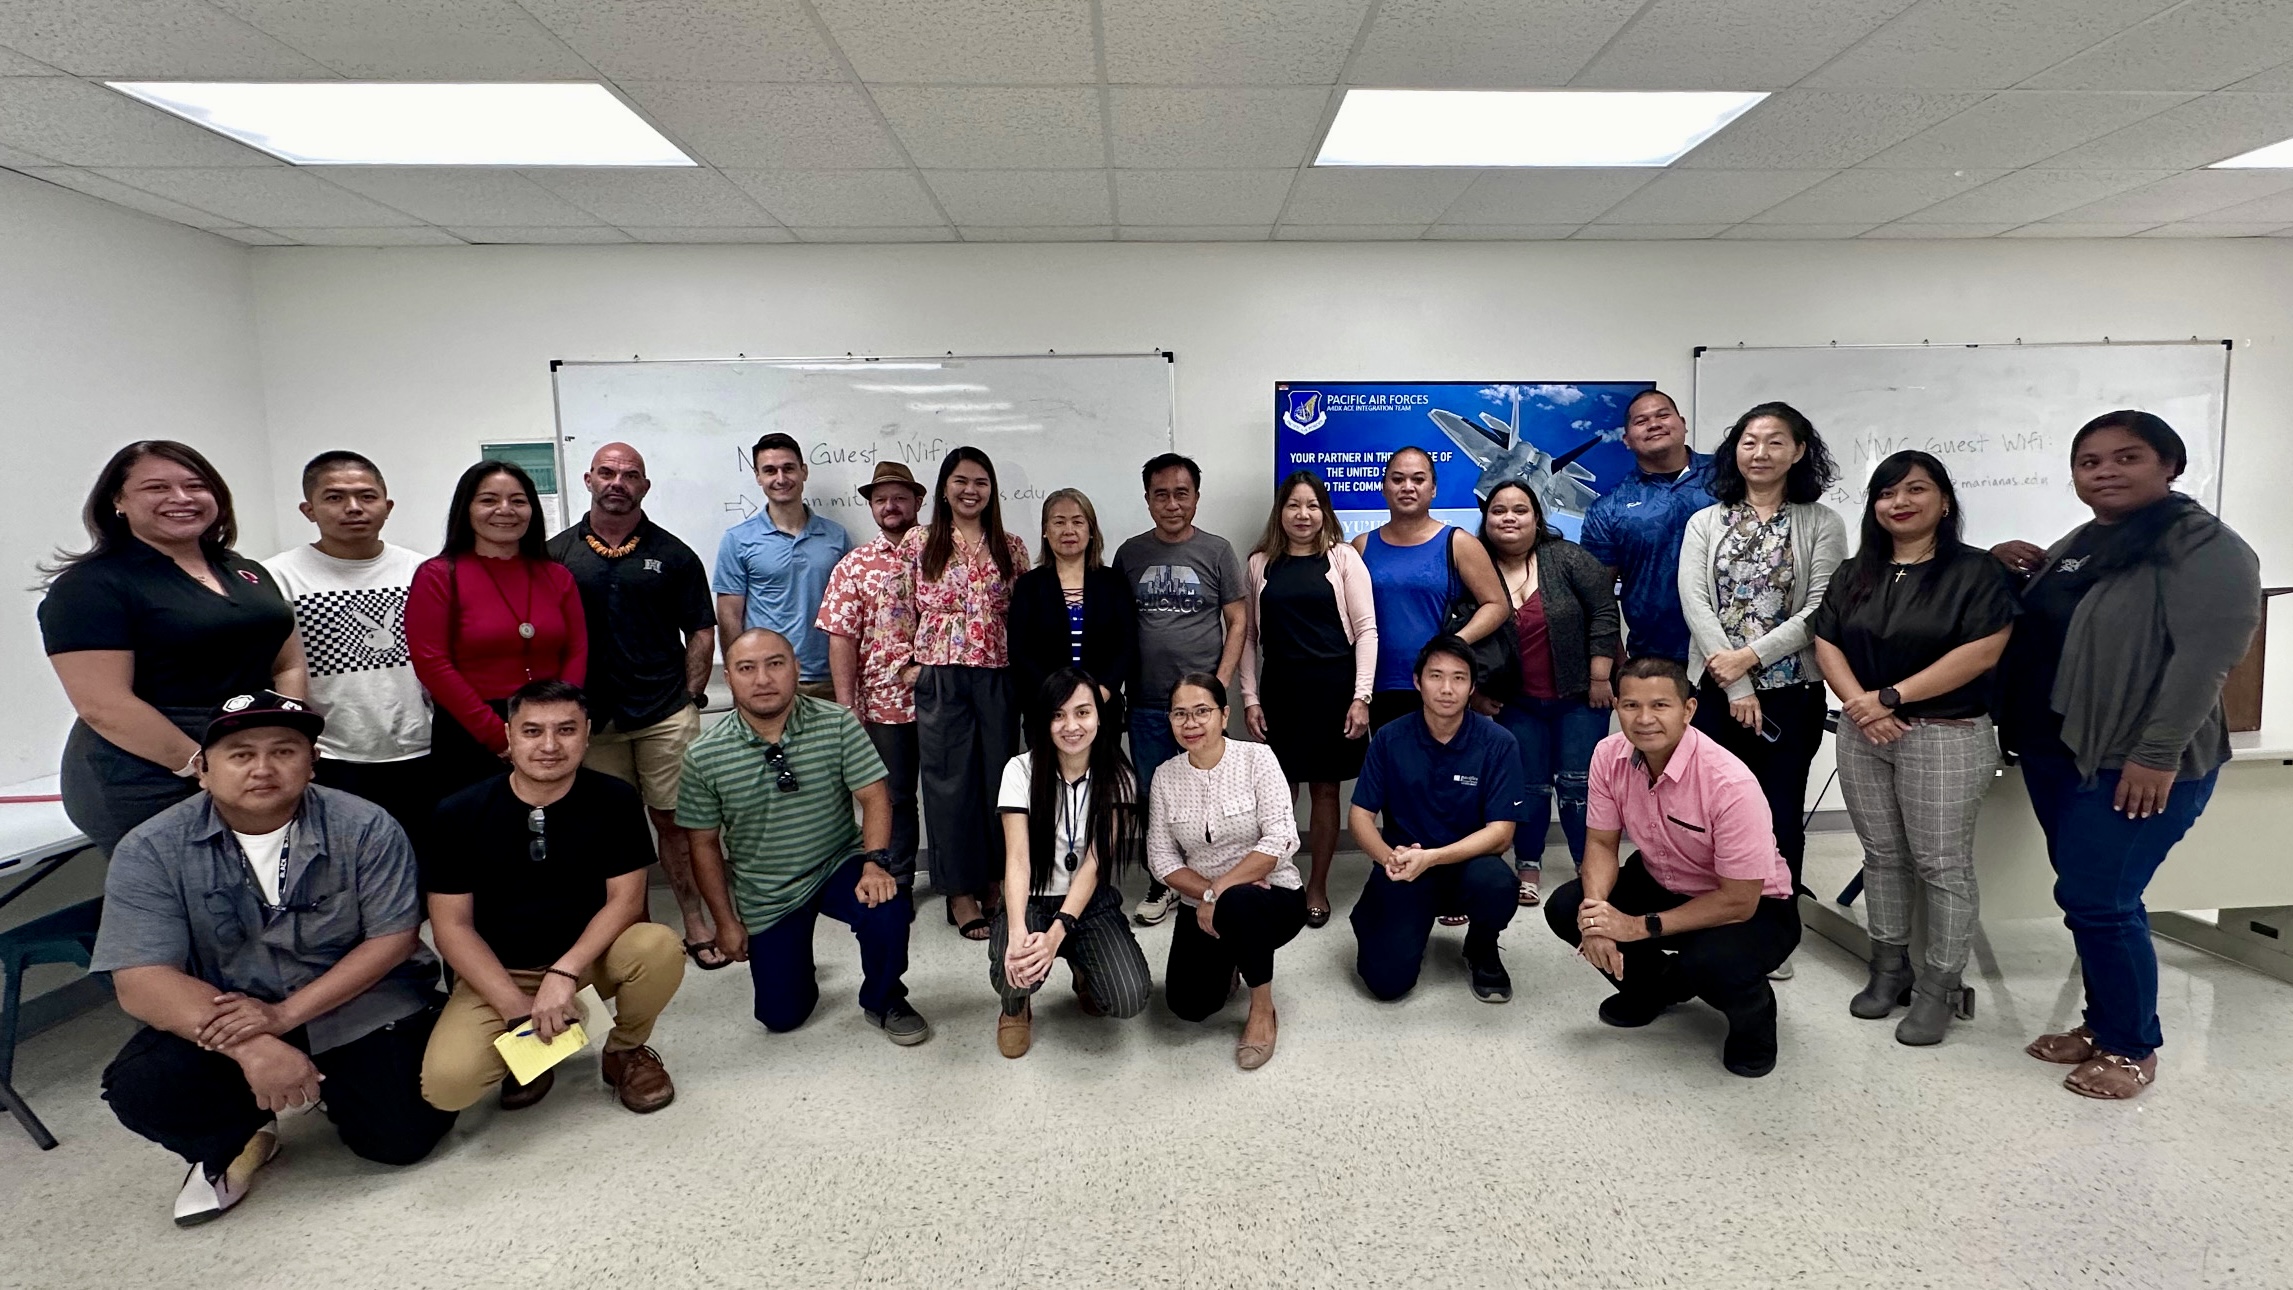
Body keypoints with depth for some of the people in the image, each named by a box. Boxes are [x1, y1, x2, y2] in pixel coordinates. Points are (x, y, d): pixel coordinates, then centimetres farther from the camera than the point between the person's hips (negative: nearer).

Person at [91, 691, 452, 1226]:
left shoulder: (365, 828, -12)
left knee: (400, 1137, -11)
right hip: (225, 1021, 1)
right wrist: (250, 1047, -32)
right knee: (140, 1087, -26)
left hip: (359, 1007, -1)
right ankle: (235, 1141, 9)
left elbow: (393, 938, -12)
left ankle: (336, 1083, 25)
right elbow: (142, 981, -18)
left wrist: (286, 1014, -23)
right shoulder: (150, 851, -11)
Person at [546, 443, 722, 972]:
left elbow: (701, 633, 7)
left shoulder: (672, 554, 5)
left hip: (665, 715, -1)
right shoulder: (557, 554, 6)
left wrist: (690, 699, -1)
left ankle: (697, 925, 13)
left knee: (675, 821, 3)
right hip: (590, 717, 1)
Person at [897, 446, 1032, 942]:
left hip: (998, 677, 2)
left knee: (999, 778, 8)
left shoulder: (1012, 547, 8)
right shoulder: (919, 544, 3)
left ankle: (996, 881, 23)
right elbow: (903, 608, 5)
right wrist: (910, 662, -2)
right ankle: (961, 891, 14)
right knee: (950, 780, 3)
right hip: (940, 677, -2)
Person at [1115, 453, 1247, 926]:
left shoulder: (1217, 551, 1)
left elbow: (1237, 622, 1)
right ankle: (1161, 885, 25)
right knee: (1153, 797, 11)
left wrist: (1220, 684, -7)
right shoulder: (1130, 553, 6)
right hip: (1145, 703, 2)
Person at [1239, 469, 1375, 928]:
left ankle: (1318, 886, 21)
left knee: (1325, 788, 7)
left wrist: (1360, 696, -8)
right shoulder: (1260, 564, 7)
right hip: (1279, 688, 1)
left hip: (1333, 687, -1)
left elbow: (1366, 630, -2)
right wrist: (1249, 697, 1)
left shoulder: (1343, 558, 1)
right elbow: (1248, 636, 8)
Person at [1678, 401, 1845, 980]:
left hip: (1791, 691, -1)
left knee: (1781, 814, 7)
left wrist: (1749, 656, -17)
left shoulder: (1822, 524, 2)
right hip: (1715, 690, 1)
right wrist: (1735, 687, -13)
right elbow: (1695, 604, -5)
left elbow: (1820, 610, -7)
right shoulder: (1705, 523, 7)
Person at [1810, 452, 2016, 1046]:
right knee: (1882, 856, 13)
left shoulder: (1976, 571, -5)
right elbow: (1826, 643, 5)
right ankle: (1888, 966, 25)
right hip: (1863, 735, 5)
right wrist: (1859, 702, -12)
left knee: (1942, 864, 1)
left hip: (1946, 738, -5)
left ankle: (1940, 985, 13)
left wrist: (1892, 696, -16)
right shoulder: (1854, 574, 10)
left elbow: (1982, 652, -15)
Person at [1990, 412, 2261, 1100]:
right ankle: (2104, 1024, 28)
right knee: (2088, 896, 14)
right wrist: (2018, 573, 6)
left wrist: (2157, 755, -23)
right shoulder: (2077, 544, 14)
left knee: (2096, 900, -5)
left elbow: (2206, 655, -19)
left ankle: (2132, 1048, 13)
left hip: (2136, 765, -7)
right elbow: (2038, 632, 25)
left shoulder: (2204, 546, -10)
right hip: (2056, 753, 7)